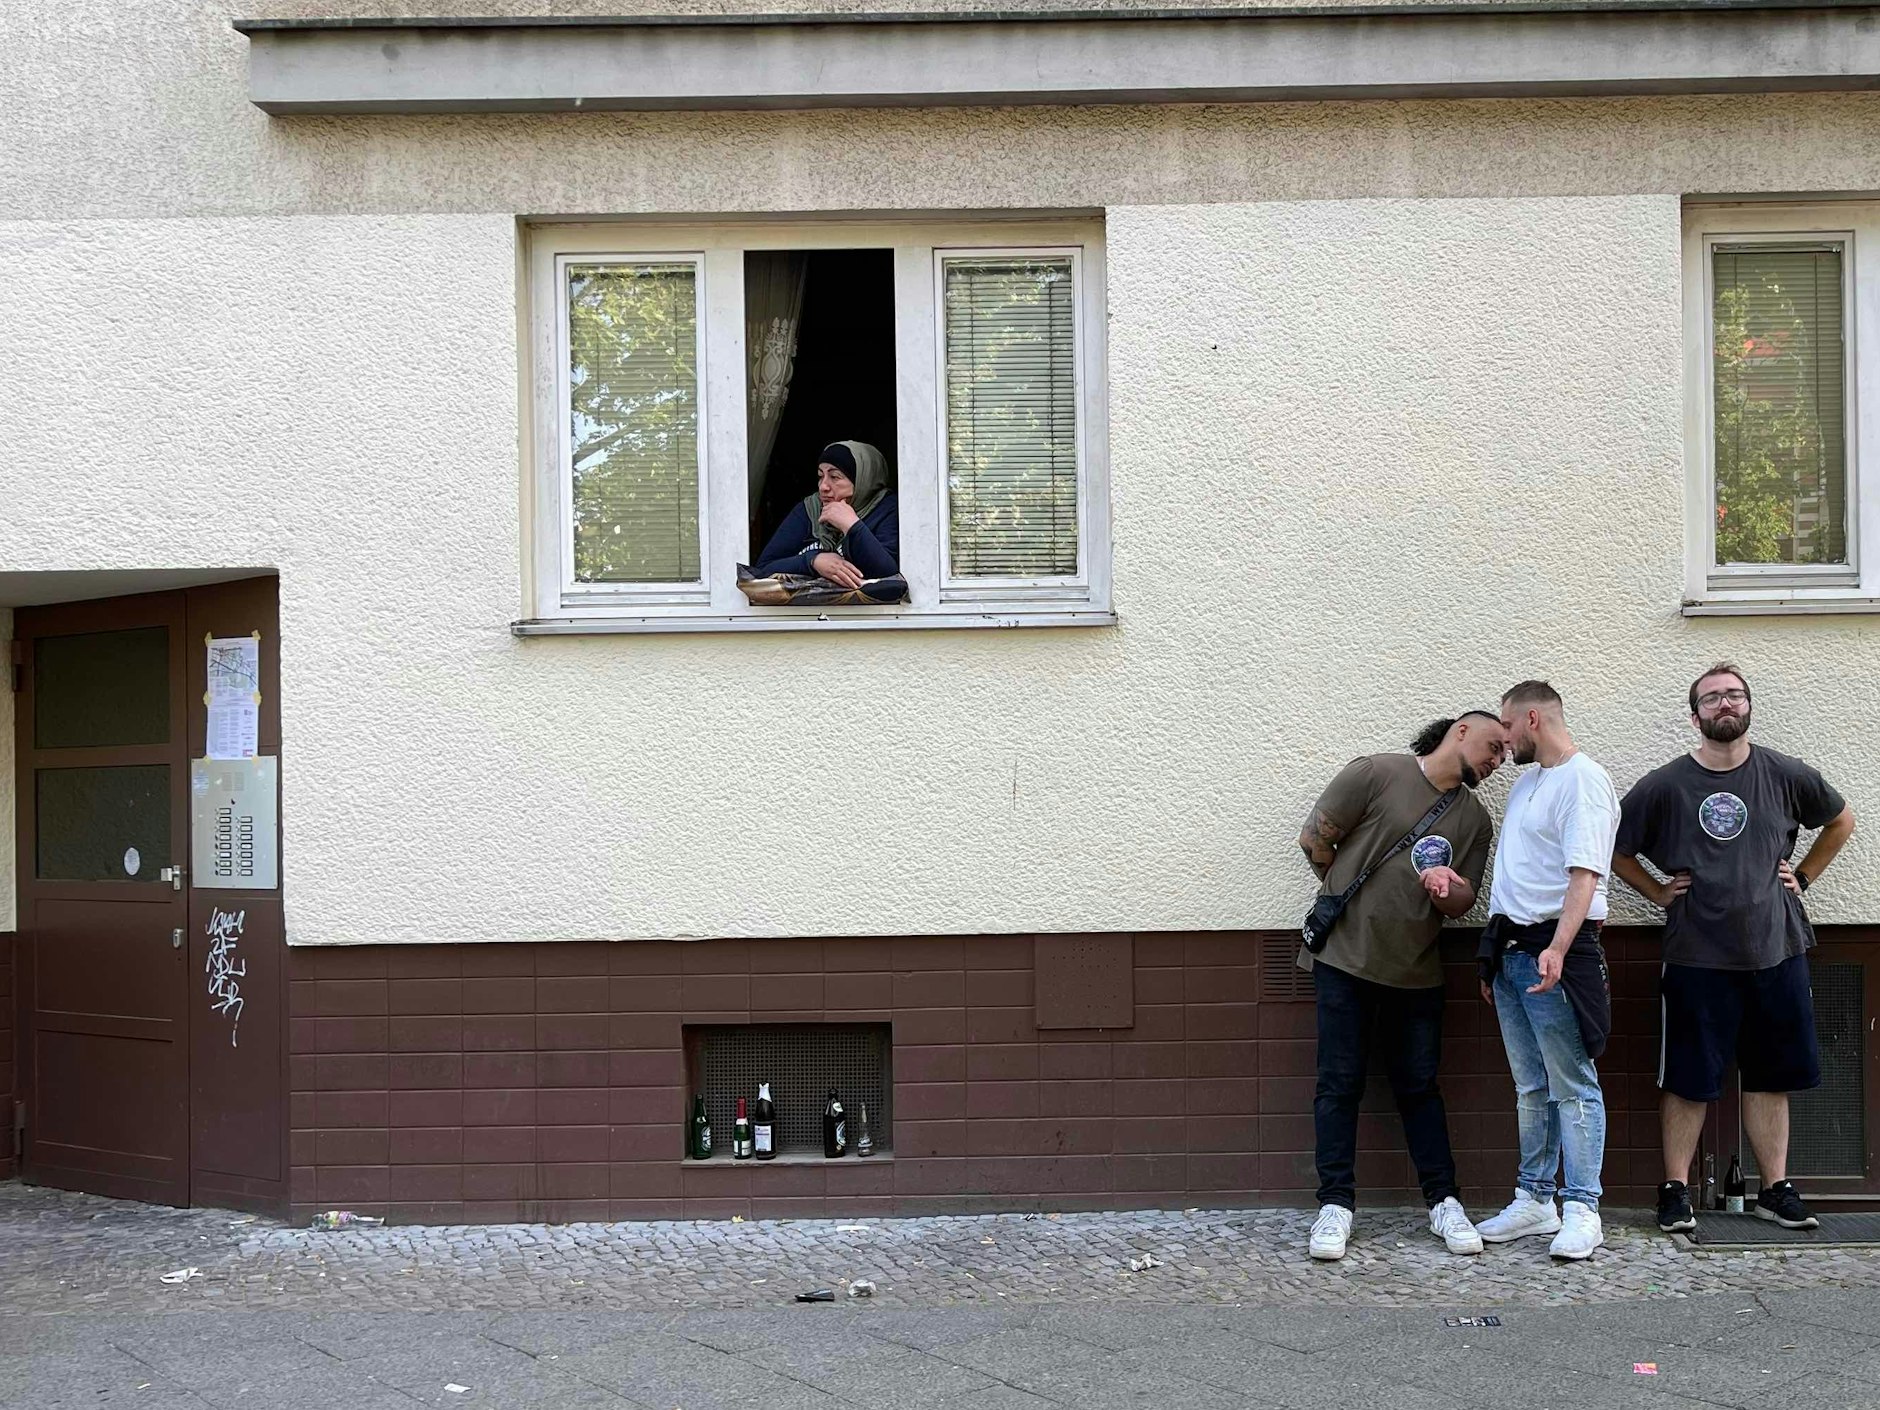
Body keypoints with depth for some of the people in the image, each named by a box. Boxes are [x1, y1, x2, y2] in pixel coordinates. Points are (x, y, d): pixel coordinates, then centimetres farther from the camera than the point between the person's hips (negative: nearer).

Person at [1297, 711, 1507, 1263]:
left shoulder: (1475, 818, 9)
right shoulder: (1377, 774, -8)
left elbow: (1462, 902, 6)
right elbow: (1314, 839, -5)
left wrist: (1445, 886, -18)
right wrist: (1350, 896, 8)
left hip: (1417, 970, 4)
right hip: (1346, 958, -4)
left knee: (1420, 1087, 9)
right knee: (1339, 1085, 0)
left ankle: (1443, 1202, 16)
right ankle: (1336, 1205, 5)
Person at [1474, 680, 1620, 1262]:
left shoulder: (1584, 781, -10)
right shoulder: (1526, 783, 19)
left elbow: (1584, 874, -20)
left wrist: (1556, 949, -31)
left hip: (1555, 950, -9)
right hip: (1511, 948, 9)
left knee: (1572, 1086, -4)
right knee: (1531, 1087, 12)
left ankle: (1581, 1209, 0)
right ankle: (1534, 1199, 18)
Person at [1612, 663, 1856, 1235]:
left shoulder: (1785, 776, 2)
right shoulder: (1663, 786, -4)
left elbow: (1841, 821, 19)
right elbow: (1613, 848, 8)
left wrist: (1803, 876, 12)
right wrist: (1657, 891, 2)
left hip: (1776, 951, 2)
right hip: (1697, 957, -2)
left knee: (1771, 1077, 10)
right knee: (1688, 1080, 2)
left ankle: (1776, 1189, 20)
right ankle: (1675, 1191, 12)